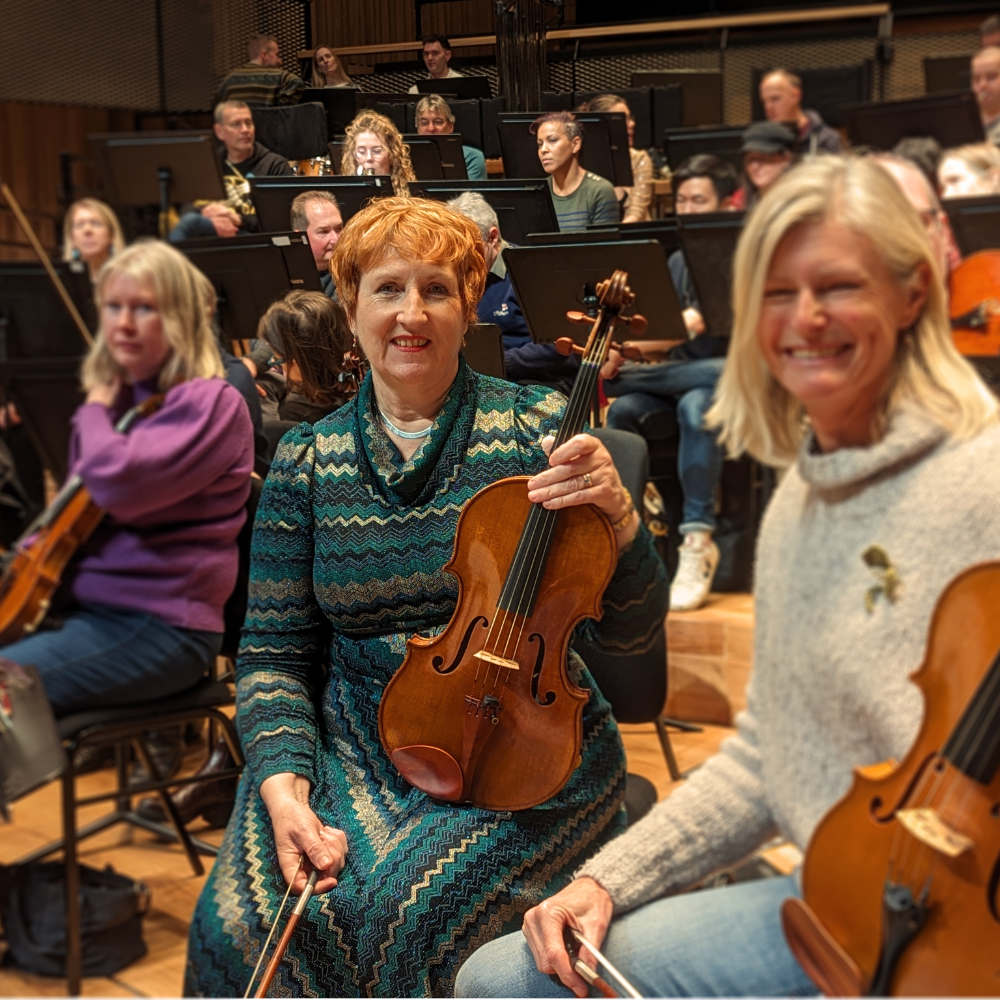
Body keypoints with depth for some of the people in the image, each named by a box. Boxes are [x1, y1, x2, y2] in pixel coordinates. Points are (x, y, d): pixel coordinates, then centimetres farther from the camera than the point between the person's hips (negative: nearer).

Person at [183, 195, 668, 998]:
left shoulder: (538, 428, -2)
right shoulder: (307, 460, 5)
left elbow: (632, 629, -2)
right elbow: (273, 653, 6)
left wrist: (618, 519, -22)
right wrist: (282, 781, -12)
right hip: (354, 745, 2)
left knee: (412, 910, -28)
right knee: (244, 918, -24)